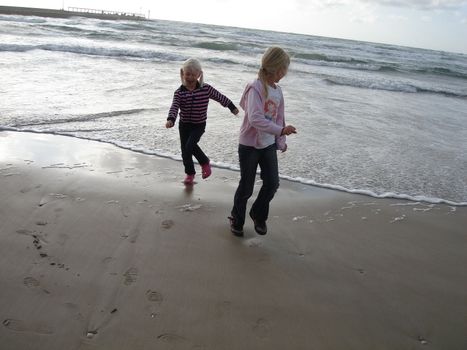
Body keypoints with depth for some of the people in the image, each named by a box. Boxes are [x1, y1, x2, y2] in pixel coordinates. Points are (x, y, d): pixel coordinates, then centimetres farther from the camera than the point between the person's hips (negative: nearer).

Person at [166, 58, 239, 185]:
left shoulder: (206, 89, -10)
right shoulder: (179, 92, -10)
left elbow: (220, 97, 4)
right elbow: (174, 107, -22)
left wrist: (232, 107, 15)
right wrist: (171, 119, -41)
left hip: (199, 125, -2)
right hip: (184, 124, 3)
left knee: (190, 145, -22)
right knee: (185, 150, 8)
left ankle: (205, 162, 4)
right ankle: (190, 173, 27)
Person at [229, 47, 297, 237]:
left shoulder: (278, 90, 4)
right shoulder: (256, 88, -19)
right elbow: (255, 118, -30)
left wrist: (281, 141, 12)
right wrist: (281, 130, -36)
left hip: (269, 145, 6)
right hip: (250, 145, -6)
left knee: (272, 183, 4)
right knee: (246, 187, 6)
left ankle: (258, 215, 29)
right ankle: (236, 219, 28)